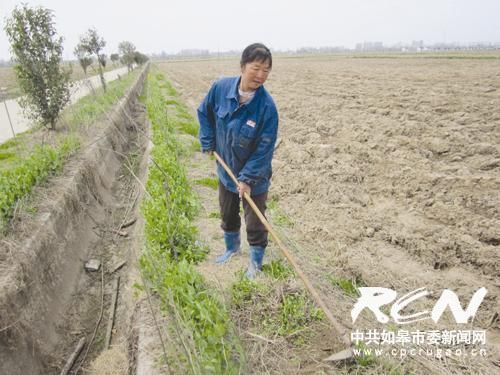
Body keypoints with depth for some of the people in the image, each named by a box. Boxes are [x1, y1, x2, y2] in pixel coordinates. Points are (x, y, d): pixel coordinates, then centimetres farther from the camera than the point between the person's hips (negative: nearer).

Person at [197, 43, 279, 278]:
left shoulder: (267, 106, -26)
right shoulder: (221, 88, -16)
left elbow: (265, 148, -21)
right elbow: (205, 112, 5)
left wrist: (248, 178, -22)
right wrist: (208, 142, -1)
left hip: (254, 177, -4)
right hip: (226, 169, 5)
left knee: (255, 222, 11)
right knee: (227, 214, 25)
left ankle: (256, 261, 36)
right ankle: (232, 248, 52)